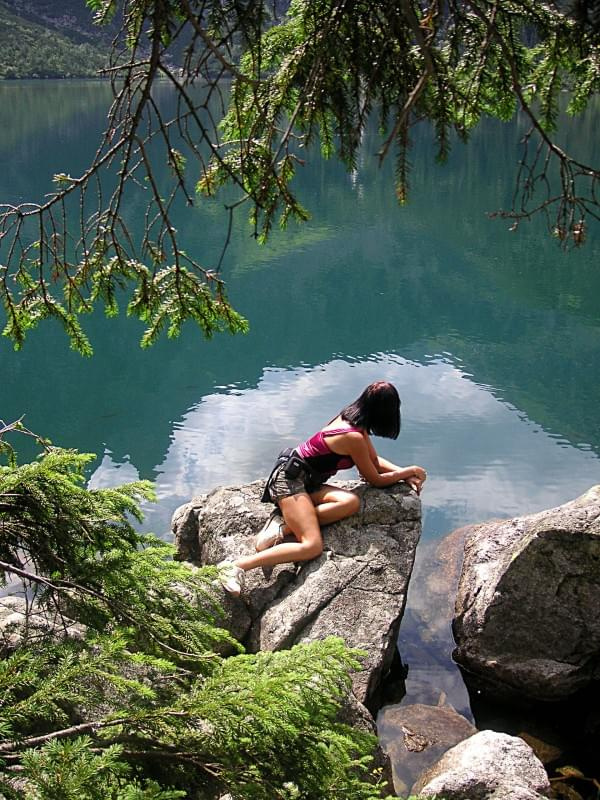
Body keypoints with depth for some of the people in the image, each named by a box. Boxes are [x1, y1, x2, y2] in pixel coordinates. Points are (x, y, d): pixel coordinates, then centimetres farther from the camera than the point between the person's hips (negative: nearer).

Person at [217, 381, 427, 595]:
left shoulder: (351, 417, 9)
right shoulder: (354, 437, -18)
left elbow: (374, 460, 20)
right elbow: (375, 479, -7)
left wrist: (403, 474, 8)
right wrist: (409, 471, 4)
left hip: (306, 481, 9)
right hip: (289, 479, -9)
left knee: (351, 502, -17)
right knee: (312, 547, -23)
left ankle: (283, 527, -16)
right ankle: (236, 566, -24)